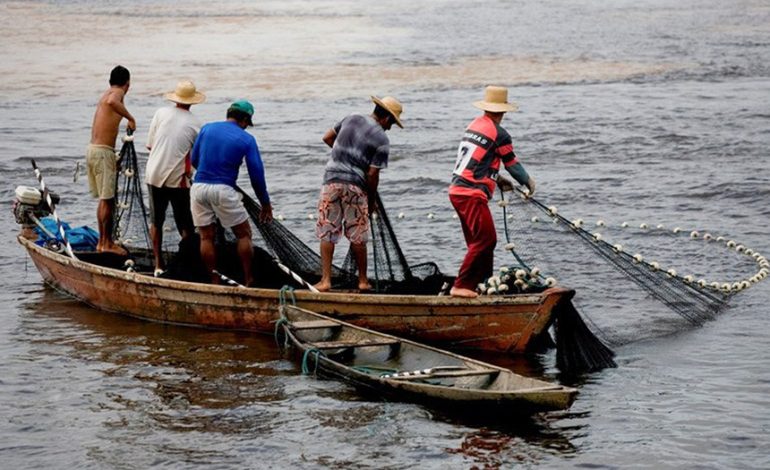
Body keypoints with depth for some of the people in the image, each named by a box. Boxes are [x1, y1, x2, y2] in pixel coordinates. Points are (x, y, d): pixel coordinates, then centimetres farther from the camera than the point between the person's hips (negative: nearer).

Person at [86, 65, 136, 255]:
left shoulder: (106, 94, 20)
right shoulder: (117, 92, -8)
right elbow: (112, 102, -35)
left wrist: (114, 158, 30)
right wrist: (130, 118, -24)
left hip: (93, 149, 9)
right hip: (103, 152, -9)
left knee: (104, 199, 16)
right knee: (107, 199, -4)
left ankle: (102, 241, 21)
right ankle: (107, 243, 0)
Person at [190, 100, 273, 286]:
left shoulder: (206, 129, 10)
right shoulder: (247, 140, 2)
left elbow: (194, 160, 14)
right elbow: (256, 174, 2)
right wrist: (266, 204, 11)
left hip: (198, 187, 4)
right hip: (223, 190, -4)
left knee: (206, 237, 11)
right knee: (244, 234, 10)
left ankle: (214, 282, 13)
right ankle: (248, 281, 10)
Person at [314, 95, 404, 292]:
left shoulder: (351, 119, 7)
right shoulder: (382, 140, -5)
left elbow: (327, 138, 18)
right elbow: (372, 174, -7)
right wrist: (372, 200, 6)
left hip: (332, 179, 3)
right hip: (356, 187, -3)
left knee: (327, 233, 4)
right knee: (357, 236, 9)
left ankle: (325, 280, -1)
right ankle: (363, 281, 19)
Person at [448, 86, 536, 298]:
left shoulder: (474, 125, 14)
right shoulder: (499, 134, -9)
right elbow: (513, 164, 1)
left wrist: (499, 180, 34)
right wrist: (529, 183, 18)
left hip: (457, 190, 9)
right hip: (472, 195, -9)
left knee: (479, 240, 16)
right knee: (485, 239, -8)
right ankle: (461, 286, -11)